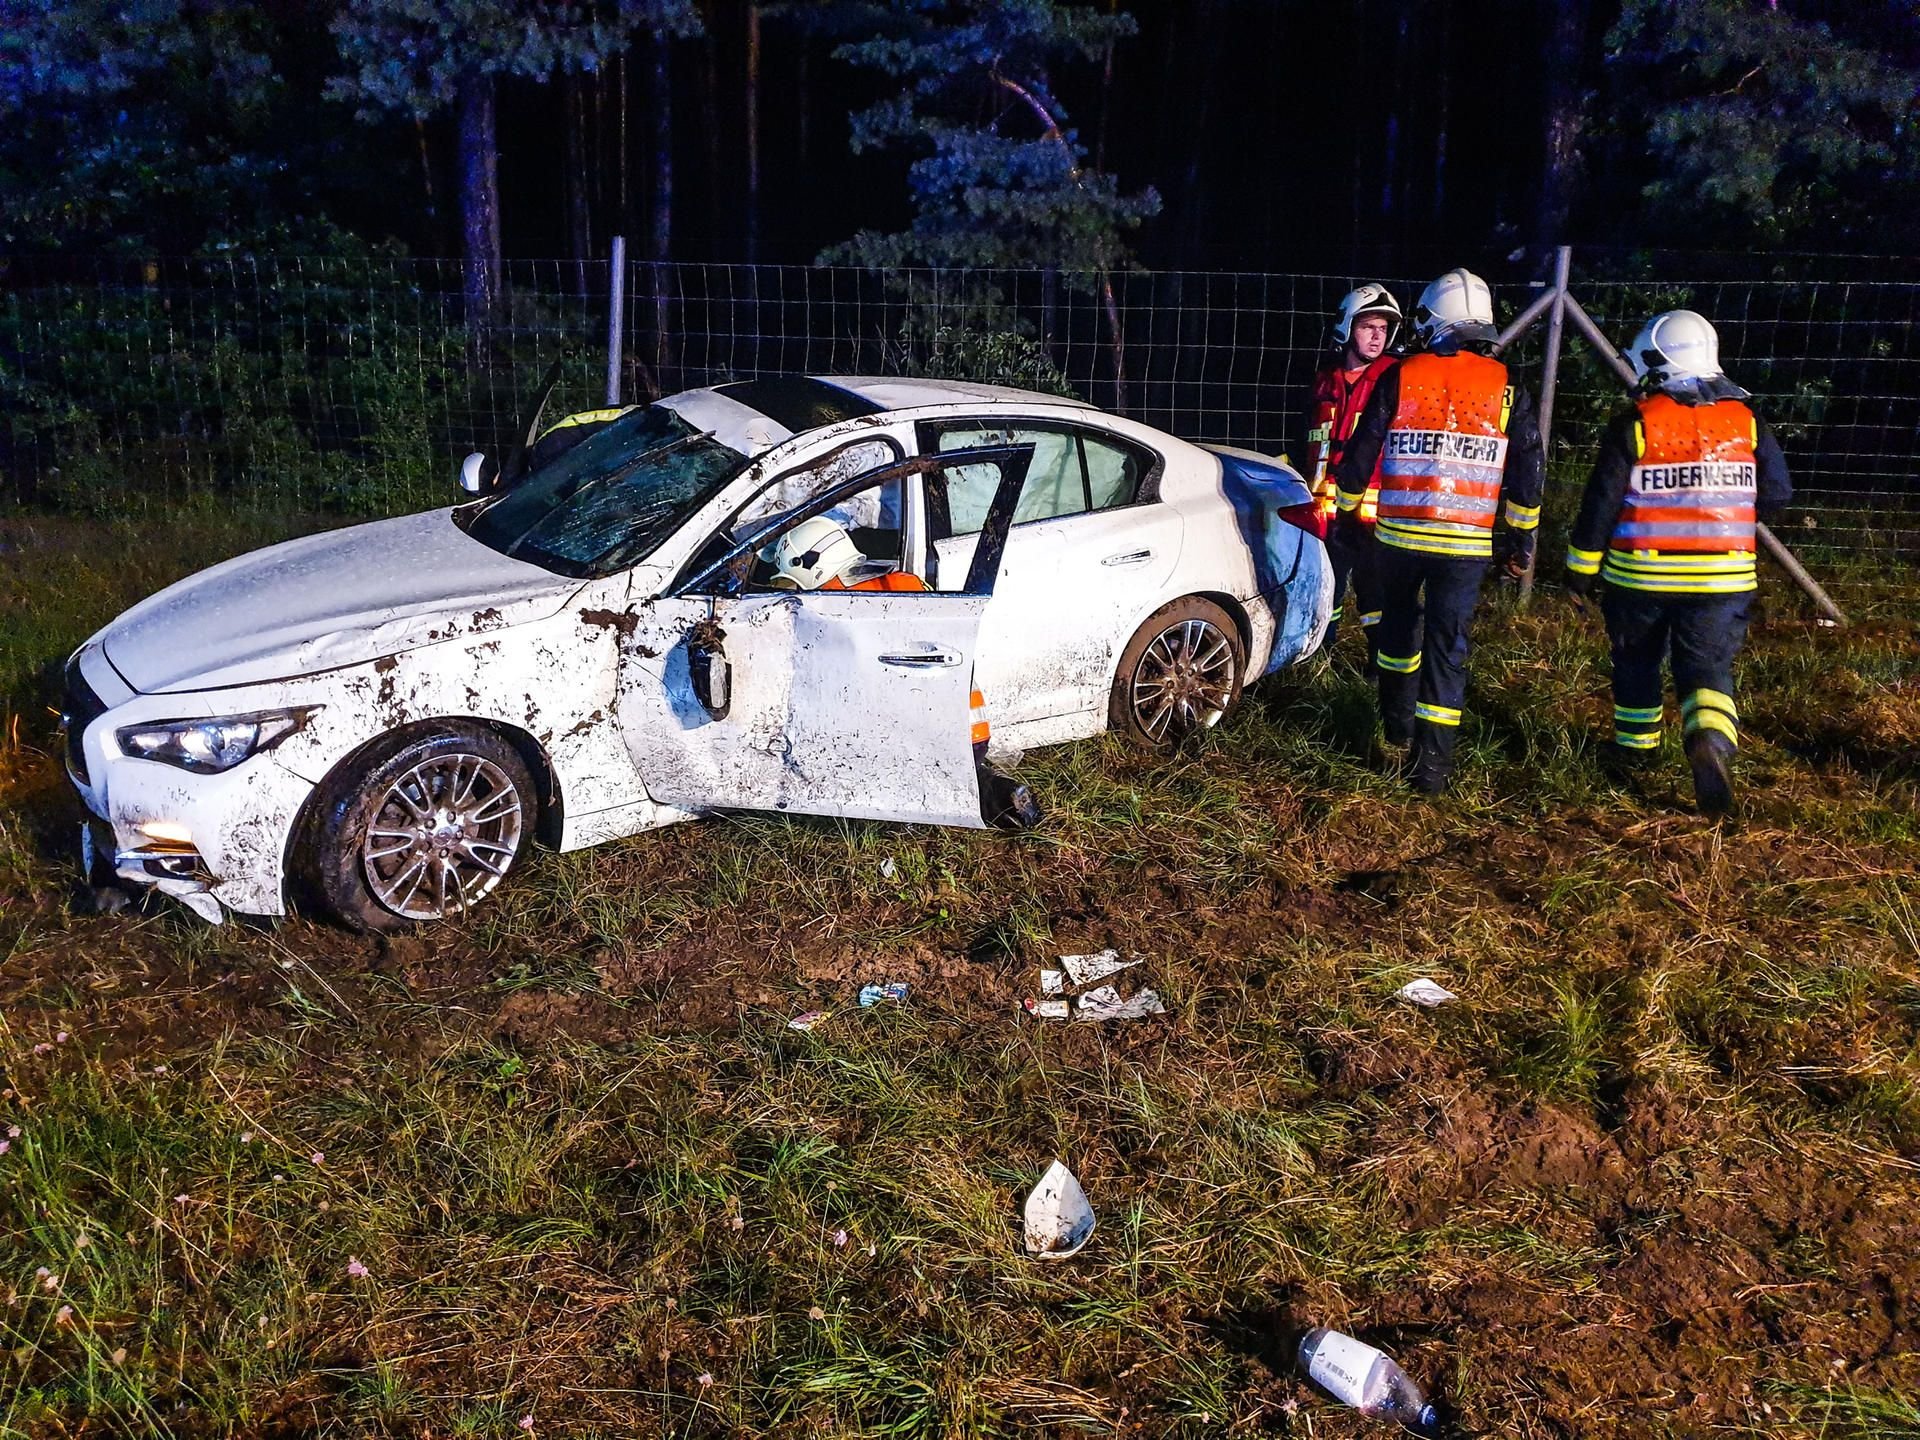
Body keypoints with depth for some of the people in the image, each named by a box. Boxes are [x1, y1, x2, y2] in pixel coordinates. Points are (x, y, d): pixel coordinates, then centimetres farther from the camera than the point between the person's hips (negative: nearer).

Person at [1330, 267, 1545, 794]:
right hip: (1468, 542, 0)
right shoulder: (1507, 389, 2)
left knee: (1399, 623, 23)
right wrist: (1521, 538, 13)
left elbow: (1360, 453, 2)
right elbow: (1528, 471, 3)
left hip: (1399, 533, 0)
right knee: (1447, 645, 2)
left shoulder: (1399, 378, -1)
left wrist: (1346, 510, 15)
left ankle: (1397, 721, 35)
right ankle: (1431, 763, 0)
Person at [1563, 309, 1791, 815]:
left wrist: (1581, 567, 0)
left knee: (1637, 659, 19)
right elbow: (1776, 493, 8)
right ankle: (1711, 739, -21)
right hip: (1721, 578, 2)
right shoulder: (1747, 422, 1)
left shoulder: (1635, 424, -9)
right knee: (1708, 667, 5)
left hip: (1640, 574, -1)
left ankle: (1635, 746, 32)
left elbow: (1600, 504, -10)